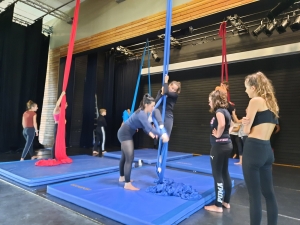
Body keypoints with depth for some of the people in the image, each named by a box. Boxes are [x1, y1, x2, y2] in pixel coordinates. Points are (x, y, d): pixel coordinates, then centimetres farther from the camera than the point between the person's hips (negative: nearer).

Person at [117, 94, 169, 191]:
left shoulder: (143, 113, 3)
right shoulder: (141, 114, -27)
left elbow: (144, 126, 8)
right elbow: (149, 127, -39)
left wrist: (150, 133, -10)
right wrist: (162, 135, -39)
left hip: (125, 134, 10)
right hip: (125, 134, -10)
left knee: (125, 157, 20)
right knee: (129, 159, -9)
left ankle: (122, 177, 36)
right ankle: (127, 184, -2)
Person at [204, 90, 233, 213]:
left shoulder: (219, 111, -16)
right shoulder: (225, 111, 12)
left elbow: (222, 124, -34)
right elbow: (230, 125, 25)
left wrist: (218, 135, -18)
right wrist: (226, 133, 12)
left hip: (219, 146, -10)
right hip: (227, 144, 10)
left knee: (217, 174, -1)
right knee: (225, 173, 17)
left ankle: (218, 206, 10)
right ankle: (226, 201, 29)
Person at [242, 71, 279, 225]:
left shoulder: (256, 100, -9)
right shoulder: (271, 103, 15)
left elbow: (246, 130, -9)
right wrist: (248, 123, 0)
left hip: (253, 149, -9)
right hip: (267, 150, 9)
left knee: (254, 195, 1)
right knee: (268, 192, 16)